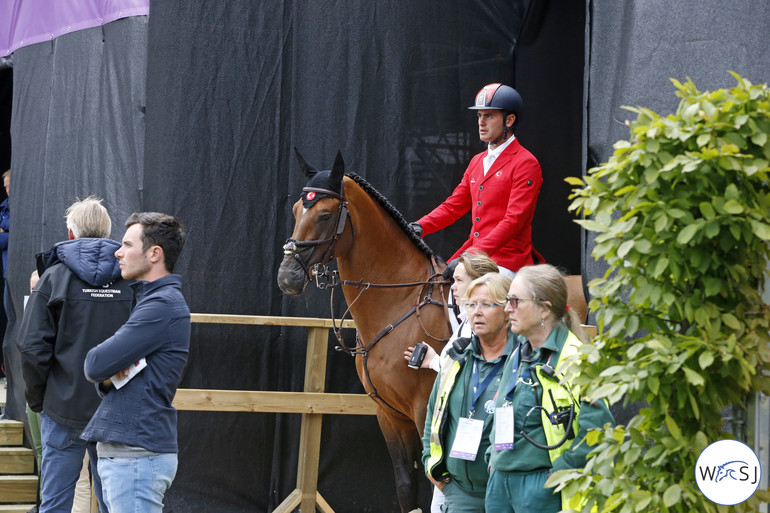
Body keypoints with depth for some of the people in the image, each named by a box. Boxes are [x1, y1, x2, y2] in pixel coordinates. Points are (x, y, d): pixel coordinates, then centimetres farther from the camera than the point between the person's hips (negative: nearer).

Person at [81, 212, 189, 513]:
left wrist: (106, 373, 4)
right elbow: (96, 374, 17)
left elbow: (94, 365, -18)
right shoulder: (147, 299, 19)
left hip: (137, 457, -10)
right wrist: (107, 378, -6)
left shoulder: (163, 306, -15)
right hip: (118, 453, 10)